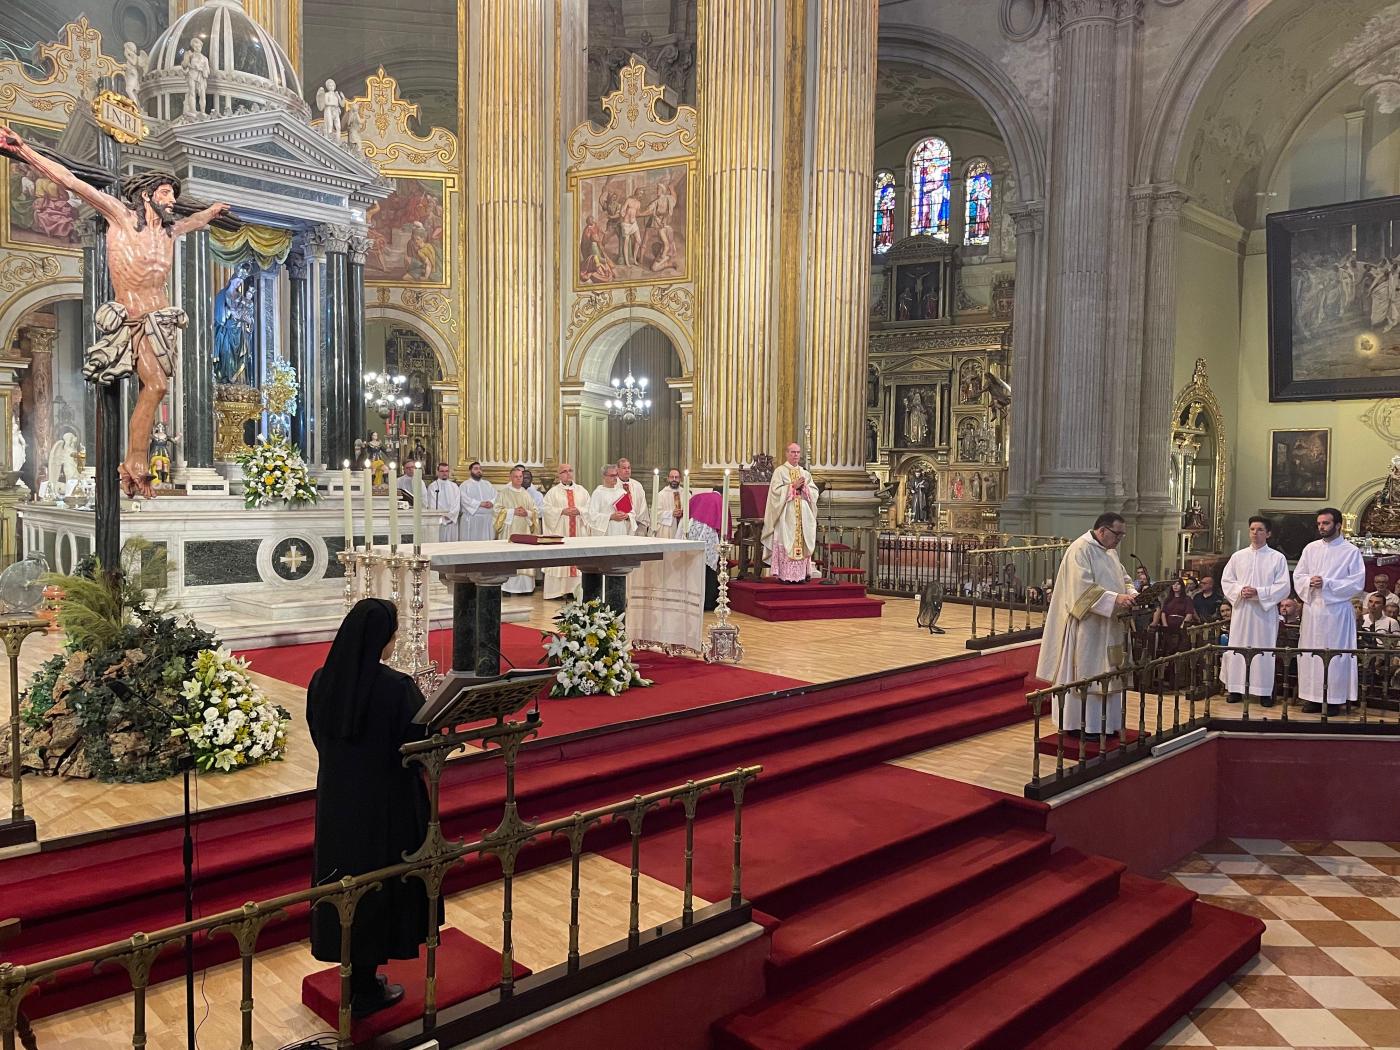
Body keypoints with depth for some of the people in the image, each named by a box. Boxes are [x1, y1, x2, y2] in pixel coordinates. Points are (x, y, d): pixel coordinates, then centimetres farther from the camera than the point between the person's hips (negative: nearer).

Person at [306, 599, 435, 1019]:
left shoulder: (321, 681, -5)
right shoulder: (397, 687, -23)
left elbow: (320, 736, 10)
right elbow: (419, 747, -15)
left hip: (335, 799, 5)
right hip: (384, 803, -5)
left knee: (344, 878, 18)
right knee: (377, 882, 10)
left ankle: (355, 977, 33)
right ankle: (366, 991, 22)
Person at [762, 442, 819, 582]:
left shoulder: (804, 472, 16)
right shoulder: (780, 471, 2)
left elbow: (814, 491, 11)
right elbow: (776, 490, -10)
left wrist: (804, 487, -8)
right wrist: (793, 486, -14)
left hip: (802, 514, 5)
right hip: (786, 514, -5)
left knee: (802, 541, 1)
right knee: (785, 541, -8)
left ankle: (800, 574, 4)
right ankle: (784, 575, -7)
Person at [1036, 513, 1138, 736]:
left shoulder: (1110, 551, 14)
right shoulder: (1080, 550, -15)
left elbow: (1124, 579, 19)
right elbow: (1083, 588, -24)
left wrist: (1131, 593, -2)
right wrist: (1115, 599, -29)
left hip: (1107, 627, 9)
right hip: (1085, 626, -9)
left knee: (1106, 674, 11)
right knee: (1083, 675, -3)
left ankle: (1104, 723, 19)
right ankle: (1076, 724, 5)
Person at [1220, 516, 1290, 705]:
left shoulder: (1278, 558, 1)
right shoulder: (1238, 556, 9)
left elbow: (1283, 586, -5)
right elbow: (1226, 581, 8)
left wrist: (1259, 592, -16)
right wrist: (1240, 591, -11)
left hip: (1265, 611, -2)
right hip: (1241, 610, 2)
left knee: (1264, 650, 0)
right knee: (1238, 648, 3)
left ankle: (1265, 691, 7)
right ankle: (1236, 689, 9)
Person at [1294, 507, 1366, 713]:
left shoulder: (1351, 552, -1)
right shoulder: (1310, 549, 10)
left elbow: (1358, 583, -8)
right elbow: (1297, 576, 10)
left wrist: (1326, 584, -15)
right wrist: (1310, 581, -12)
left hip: (1337, 610, -4)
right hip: (1312, 609, 4)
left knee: (1335, 654, -1)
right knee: (1310, 652, 4)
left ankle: (1334, 698, 6)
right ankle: (1313, 696, 11)